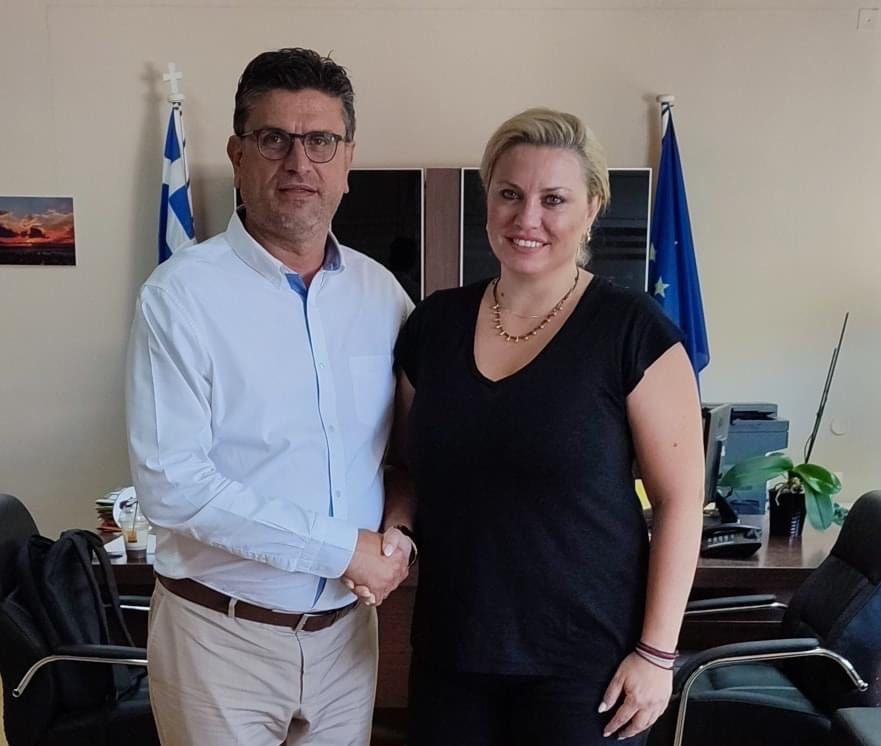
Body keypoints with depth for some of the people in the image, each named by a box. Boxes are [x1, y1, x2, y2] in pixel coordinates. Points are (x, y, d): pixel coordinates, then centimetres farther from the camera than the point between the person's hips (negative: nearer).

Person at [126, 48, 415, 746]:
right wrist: (344, 550, -18)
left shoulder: (382, 292, 1)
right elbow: (170, 483, -20)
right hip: (222, 633, -4)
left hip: (346, 628, 4)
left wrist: (402, 530, -9)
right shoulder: (181, 294, -14)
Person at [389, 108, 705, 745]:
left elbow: (680, 499, -9)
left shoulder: (633, 331, -11)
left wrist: (657, 652, -10)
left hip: (584, 661, -3)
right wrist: (396, 526, -5)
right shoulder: (434, 323, 2)